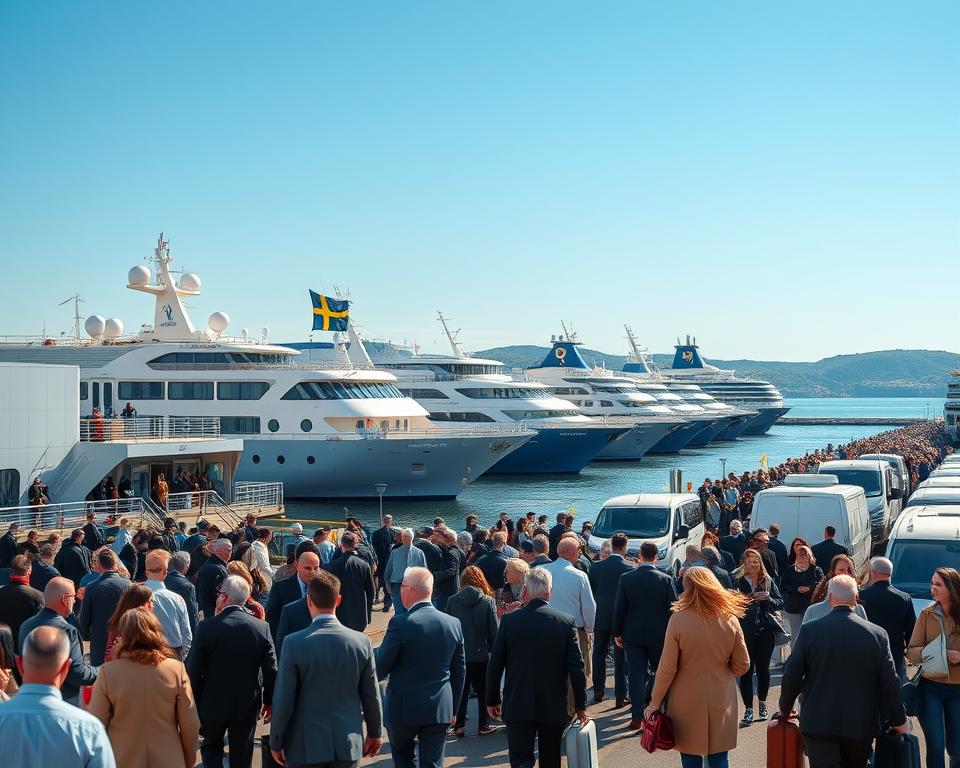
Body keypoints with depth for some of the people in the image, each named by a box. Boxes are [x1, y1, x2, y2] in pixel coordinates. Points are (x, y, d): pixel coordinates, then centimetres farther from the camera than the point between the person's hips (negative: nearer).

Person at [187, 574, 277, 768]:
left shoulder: (206, 627, -16)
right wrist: (269, 701, 9)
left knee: (211, 747, 20)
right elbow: (271, 670, -4)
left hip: (213, 703, -2)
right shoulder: (262, 627, -10)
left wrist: (192, 702, 4)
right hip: (247, 706, 2)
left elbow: (193, 670, -10)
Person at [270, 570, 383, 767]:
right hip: (348, 744, 2)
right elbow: (372, 697, 1)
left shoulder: (294, 643, -15)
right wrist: (375, 733, 16)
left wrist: (276, 743, 1)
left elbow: (283, 701, -11)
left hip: (306, 746, -2)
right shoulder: (362, 642, -7)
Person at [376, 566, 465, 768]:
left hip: (404, 708, -3)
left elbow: (381, 668, -11)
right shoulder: (453, 623, 1)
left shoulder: (401, 623, -16)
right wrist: (453, 708, 19)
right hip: (440, 709, 4)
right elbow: (459, 671, 9)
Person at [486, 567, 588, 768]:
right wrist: (580, 705, 5)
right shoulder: (566, 622, -6)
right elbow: (576, 667, -6)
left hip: (518, 706, -1)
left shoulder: (509, 620, -7)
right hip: (554, 707, 1)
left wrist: (492, 700, 10)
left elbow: (495, 665, -2)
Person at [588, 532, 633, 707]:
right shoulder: (630, 568, -13)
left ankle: (598, 691, 25)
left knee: (599, 653, 17)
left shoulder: (596, 567, -4)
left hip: (601, 617, 3)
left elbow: (591, 593, 4)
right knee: (621, 657, 4)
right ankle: (620, 696, 6)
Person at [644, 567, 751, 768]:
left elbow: (667, 669, -12)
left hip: (687, 701, -2)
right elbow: (742, 665, -1)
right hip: (721, 700, 2)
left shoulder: (678, 620, -16)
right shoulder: (729, 619, -8)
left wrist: (655, 702, -1)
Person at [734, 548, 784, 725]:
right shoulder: (737, 581, -3)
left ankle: (762, 704, 29)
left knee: (763, 669, 10)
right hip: (745, 632, -2)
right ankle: (748, 709, 4)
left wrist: (768, 598, -11)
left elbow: (780, 603, 7)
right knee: (746, 670, -1)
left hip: (766, 631, 2)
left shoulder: (768, 581, 6)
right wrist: (746, 600, -21)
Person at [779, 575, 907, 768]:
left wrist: (785, 707, 16)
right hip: (861, 727, 2)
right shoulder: (878, 635, -5)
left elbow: (792, 676, -2)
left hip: (818, 723, -2)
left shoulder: (810, 631, -7)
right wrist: (898, 720, 13)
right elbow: (890, 682, 0)